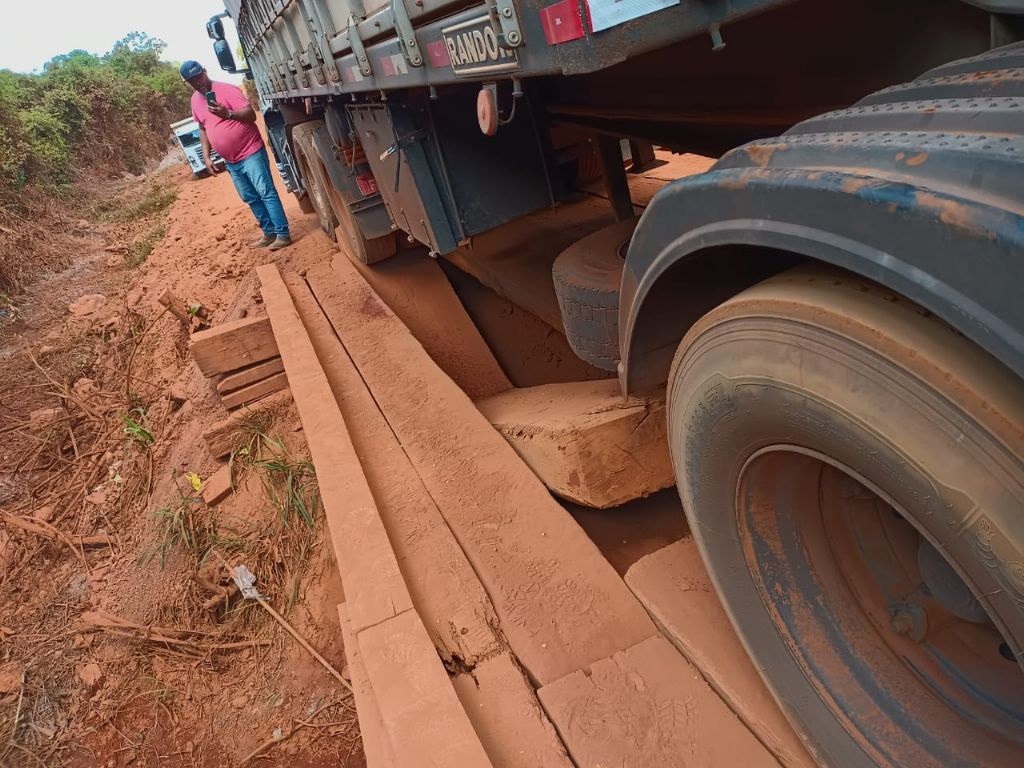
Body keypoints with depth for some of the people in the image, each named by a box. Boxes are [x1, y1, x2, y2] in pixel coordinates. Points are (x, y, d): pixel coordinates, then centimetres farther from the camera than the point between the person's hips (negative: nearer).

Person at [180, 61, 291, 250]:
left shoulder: (227, 89, -12)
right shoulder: (195, 100, 9)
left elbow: (251, 115, -20)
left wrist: (228, 114, -37)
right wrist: (207, 156, 12)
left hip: (251, 153, -8)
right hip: (231, 161, 8)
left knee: (267, 193, -9)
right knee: (251, 198, 11)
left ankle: (283, 234, -10)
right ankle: (269, 233, 19)